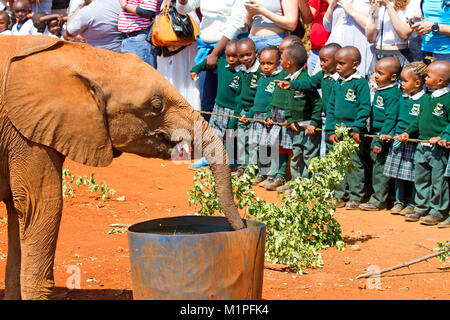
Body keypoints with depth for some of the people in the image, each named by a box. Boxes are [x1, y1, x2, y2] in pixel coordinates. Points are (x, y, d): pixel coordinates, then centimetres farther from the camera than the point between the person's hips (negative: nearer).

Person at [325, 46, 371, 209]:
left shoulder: (360, 83, -9)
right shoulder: (337, 84, 11)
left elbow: (364, 107, -13)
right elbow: (330, 107, 13)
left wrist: (357, 128, -17)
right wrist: (331, 130, 6)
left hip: (353, 132, -7)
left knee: (354, 163, -3)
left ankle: (356, 197, 6)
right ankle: (340, 194, 20)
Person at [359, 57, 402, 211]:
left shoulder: (393, 94, -18)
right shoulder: (379, 90, 12)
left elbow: (390, 119, -21)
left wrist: (380, 140, -22)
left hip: (383, 137, -10)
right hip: (375, 135, 10)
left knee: (380, 168, -3)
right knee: (375, 164, 16)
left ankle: (379, 200, 5)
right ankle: (377, 197, 27)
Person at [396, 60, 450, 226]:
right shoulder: (429, 98, 11)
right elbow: (420, 119, 21)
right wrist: (408, 132, 15)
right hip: (422, 146, 9)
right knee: (420, 178, 16)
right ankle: (422, 207, 28)